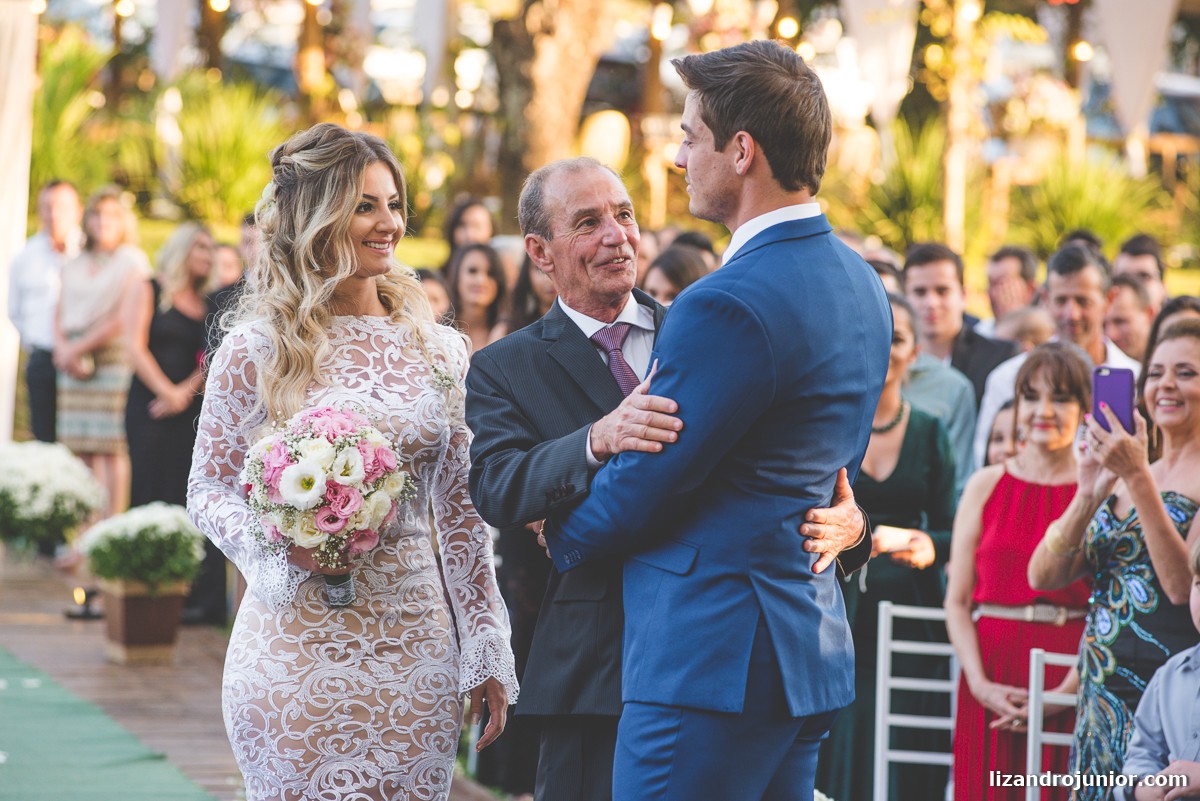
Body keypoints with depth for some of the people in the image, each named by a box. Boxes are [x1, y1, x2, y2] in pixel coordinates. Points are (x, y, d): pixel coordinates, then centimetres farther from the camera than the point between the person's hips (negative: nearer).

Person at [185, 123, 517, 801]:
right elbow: (209, 489, 4)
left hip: (416, 641, 3)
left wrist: (488, 654, 7)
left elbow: (461, 507, 10)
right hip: (298, 640, -3)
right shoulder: (258, 350, -2)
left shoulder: (438, 350, 8)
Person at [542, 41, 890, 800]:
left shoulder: (727, 305, -19)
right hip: (814, 646, 10)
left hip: (713, 654, -10)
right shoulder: (859, 284, 12)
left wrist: (563, 537, 6)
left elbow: (645, 484, -13)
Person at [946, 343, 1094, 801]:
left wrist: (1067, 692, -13)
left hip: (1072, 683, -2)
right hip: (991, 683, 2)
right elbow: (957, 601, 6)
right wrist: (981, 684, -7)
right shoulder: (987, 485, 8)